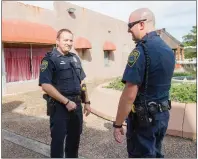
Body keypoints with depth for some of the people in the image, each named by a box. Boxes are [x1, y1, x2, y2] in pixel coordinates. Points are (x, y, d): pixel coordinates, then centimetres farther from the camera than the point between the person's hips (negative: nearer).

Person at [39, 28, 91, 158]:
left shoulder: (75, 58, 11)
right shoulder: (50, 59, -9)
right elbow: (46, 85, -19)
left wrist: (87, 102, 12)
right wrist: (66, 101, -19)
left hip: (77, 104, 6)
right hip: (60, 105, -6)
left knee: (75, 136, 18)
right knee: (58, 138, 6)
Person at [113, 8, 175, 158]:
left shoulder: (142, 50, -21)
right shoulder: (168, 49, 7)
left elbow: (129, 94, -25)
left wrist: (118, 124, -16)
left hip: (143, 117, -8)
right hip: (163, 114, 8)